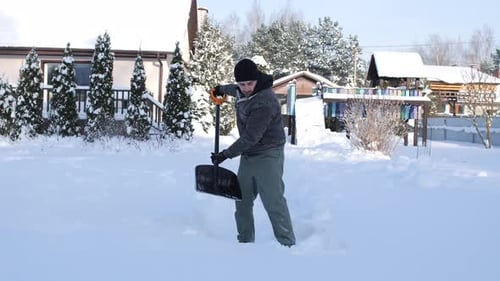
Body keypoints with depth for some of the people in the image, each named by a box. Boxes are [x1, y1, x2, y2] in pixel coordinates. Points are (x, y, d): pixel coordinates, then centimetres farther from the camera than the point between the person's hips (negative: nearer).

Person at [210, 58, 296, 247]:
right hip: (248, 154, 9)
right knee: (242, 200, 6)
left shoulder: (265, 102, -25)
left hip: (267, 155, -9)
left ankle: (287, 244, -13)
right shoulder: (244, 91, 3)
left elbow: (250, 137, -24)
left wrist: (226, 155, -19)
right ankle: (245, 241, 13)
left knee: (273, 201, -15)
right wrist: (223, 89, 50)